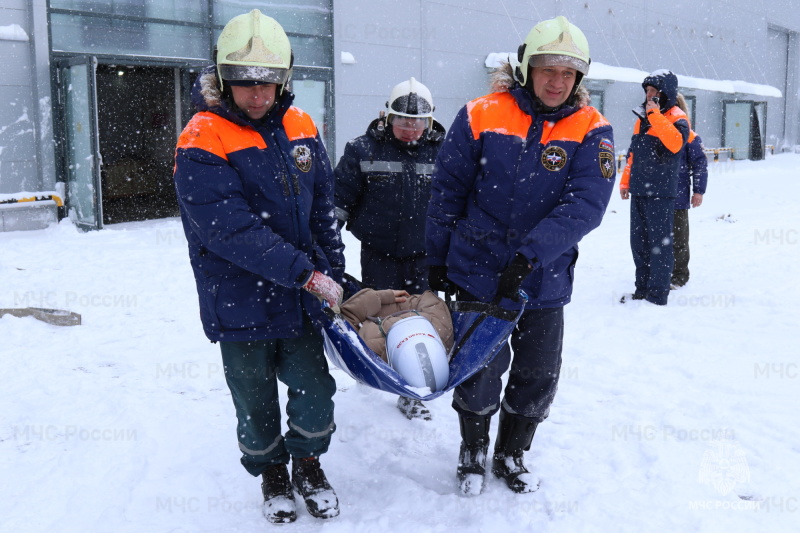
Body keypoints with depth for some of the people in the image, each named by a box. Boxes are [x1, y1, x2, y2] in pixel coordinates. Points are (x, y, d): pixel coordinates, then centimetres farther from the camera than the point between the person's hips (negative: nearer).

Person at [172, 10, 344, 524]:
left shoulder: (300, 127, 1)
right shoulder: (201, 143, -16)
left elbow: (323, 207, 9)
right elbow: (234, 232, -24)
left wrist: (335, 274, 9)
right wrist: (306, 273, -24)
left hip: (300, 299, 4)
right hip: (240, 304, -4)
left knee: (315, 391, 11)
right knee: (256, 403, 14)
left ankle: (308, 462, 39)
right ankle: (272, 472, 41)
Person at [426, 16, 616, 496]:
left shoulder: (591, 130, -5)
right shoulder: (481, 116, -7)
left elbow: (585, 204, -17)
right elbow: (448, 191, 0)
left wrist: (528, 255, -27)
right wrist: (438, 259, 3)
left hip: (545, 282, 2)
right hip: (478, 274, -1)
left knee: (538, 377, 12)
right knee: (480, 370, 8)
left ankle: (511, 456, 37)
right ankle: (473, 453, 34)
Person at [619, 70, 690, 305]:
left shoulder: (676, 117, -7)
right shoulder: (642, 117, 15)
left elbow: (675, 142, -29)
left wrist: (655, 115, -24)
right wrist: (625, 180, 19)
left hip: (660, 193, -7)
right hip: (638, 191, 8)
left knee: (659, 244, -3)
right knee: (638, 242, 12)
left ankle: (658, 295, 3)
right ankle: (642, 289, 23)